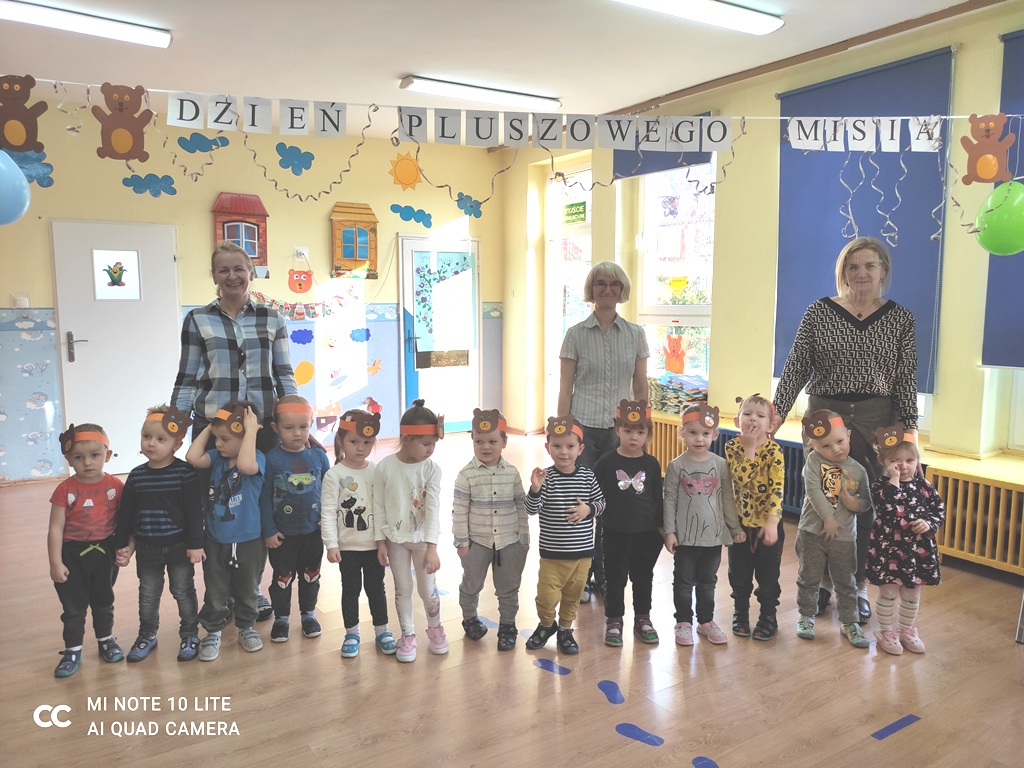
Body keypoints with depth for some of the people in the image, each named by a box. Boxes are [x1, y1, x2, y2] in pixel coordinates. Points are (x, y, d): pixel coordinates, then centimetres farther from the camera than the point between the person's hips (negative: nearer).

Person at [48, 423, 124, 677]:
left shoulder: (116, 486, -9)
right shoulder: (65, 490, -14)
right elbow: (56, 528, -12)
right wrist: (55, 563, -14)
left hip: (104, 552, 1)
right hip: (72, 555, -1)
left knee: (103, 601, 19)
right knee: (73, 606, 10)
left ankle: (106, 640, 38)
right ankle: (73, 650, 25)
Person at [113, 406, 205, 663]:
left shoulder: (185, 472, -14)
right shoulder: (136, 476, -2)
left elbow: (194, 511, -13)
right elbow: (125, 514, 5)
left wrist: (195, 544, -14)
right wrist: (122, 544, 6)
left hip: (179, 546, -3)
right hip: (147, 548, 4)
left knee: (184, 592, 10)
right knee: (148, 595, 16)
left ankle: (189, 634, 26)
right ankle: (147, 635, 35)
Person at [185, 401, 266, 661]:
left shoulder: (257, 458, -17)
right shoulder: (217, 457, -3)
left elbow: (245, 466, -40)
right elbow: (192, 458, -19)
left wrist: (251, 430, -35)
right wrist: (208, 428, -11)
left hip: (248, 541, -3)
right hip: (215, 540, 3)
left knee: (246, 590, 17)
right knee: (215, 593, 14)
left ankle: (246, 627, 37)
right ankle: (213, 632, 31)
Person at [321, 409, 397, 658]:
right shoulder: (334, 475, -9)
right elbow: (328, 512, -10)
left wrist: (385, 541, -3)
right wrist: (331, 544, -16)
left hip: (375, 544, 2)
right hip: (348, 546, -1)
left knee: (376, 588, 13)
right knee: (350, 589, 11)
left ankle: (382, 630, 28)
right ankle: (351, 634, 27)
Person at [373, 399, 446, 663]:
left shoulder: (431, 470, -13)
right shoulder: (384, 467, -12)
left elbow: (433, 509, -16)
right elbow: (379, 507, -5)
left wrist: (432, 547, -21)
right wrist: (380, 542, -4)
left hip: (422, 539, 0)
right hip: (395, 539, 0)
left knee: (427, 589, 10)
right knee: (402, 589, 11)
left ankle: (435, 628, 34)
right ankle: (407, 635, 28)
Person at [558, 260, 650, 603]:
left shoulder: (636, 334, 6)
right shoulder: (576, 334, 0)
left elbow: (641, 388, 9)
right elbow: (565, 390, 0)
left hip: (621, 430, 2)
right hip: (584, 428, -2)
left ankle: (605, 576, 23)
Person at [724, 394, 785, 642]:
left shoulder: (774, 451, -13)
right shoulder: (732, 447, -7)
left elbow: (777, 488, -18)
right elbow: (742, 479, -19)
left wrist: (772, 522, -24)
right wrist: (749, 447, -23)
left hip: (767, 522, -2)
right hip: (739, 521, 2)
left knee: (768, 574, 9)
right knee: (739, 574, 13)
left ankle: (768, 617, 27)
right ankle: (740, 614, 32)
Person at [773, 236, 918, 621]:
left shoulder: (900, 319, 5)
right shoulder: (819, 312, 1)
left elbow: (907, 378, 3)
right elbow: (796, 367, -2)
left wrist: (909, 429, -3)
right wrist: (777, 412, -11)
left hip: (877, 420, 1)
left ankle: (858, 587, 22)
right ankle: (821, 583, 23)